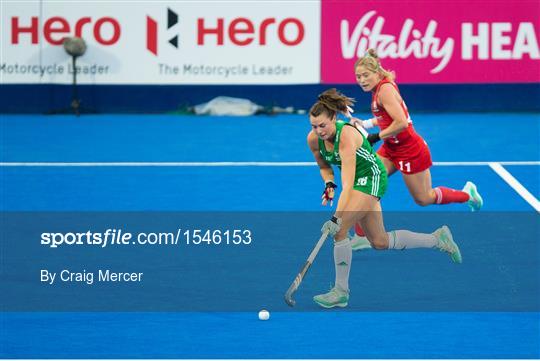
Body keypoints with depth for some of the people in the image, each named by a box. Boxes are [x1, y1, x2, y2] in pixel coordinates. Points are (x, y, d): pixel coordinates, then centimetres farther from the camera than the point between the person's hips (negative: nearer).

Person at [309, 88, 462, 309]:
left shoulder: (347, 136, -33)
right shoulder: (314, 139, -12)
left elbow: (348, 184, -38)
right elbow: (324, 166, 9)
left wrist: (336, 218, -45)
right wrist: (329, 184, -12)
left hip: (371, 177, -8)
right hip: (359, 180, 8)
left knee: (339, 230, -21)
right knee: (380, 242, 13)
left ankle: (341, 292, -10)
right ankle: (437, 239, 29)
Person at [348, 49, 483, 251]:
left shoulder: (385, 89, -24)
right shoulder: (379, 88, 3)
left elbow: (401, 123, -31)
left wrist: (377, 137, -23)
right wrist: (365, 124, 7)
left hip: (410, 151, -9)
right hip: (391, 149, 9)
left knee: (424, 199, 8)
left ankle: (467, 194, 32)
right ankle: (361, 236, -4)